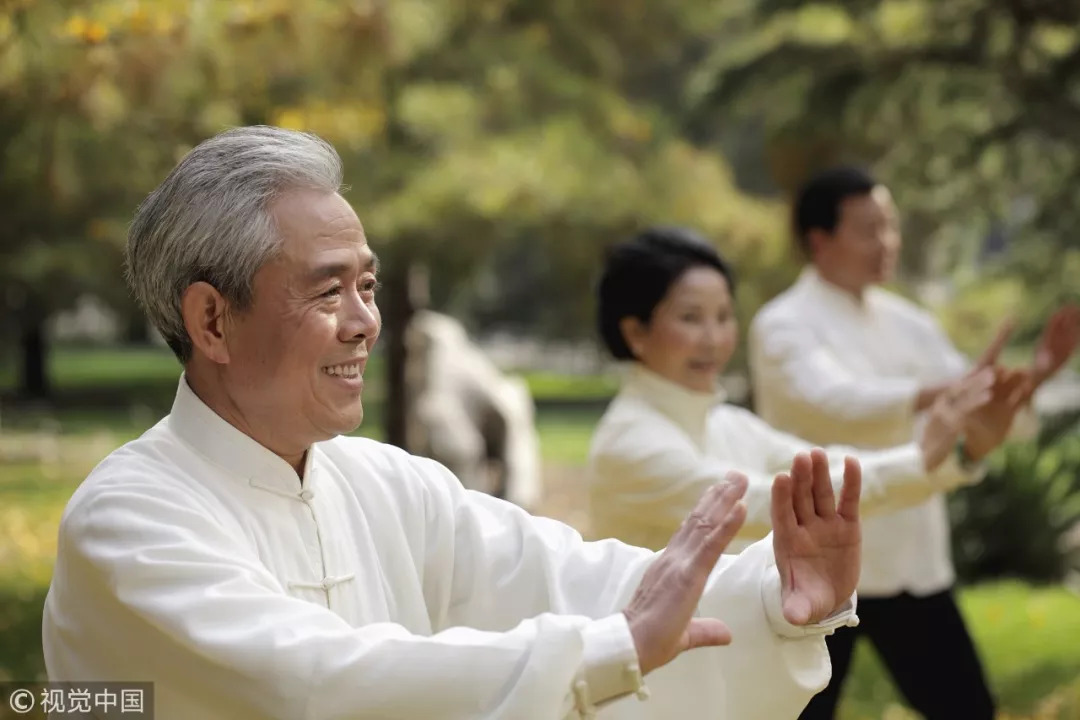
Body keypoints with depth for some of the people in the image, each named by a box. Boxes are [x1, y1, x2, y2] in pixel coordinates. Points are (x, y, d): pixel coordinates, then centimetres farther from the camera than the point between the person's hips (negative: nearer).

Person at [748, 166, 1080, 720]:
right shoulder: (783, 326, -10)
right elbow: (838, 405, -28)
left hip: (913, 561, 6)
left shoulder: (906, 323, 11)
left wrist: (1032, 377, -10)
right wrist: (944, 392, -41)